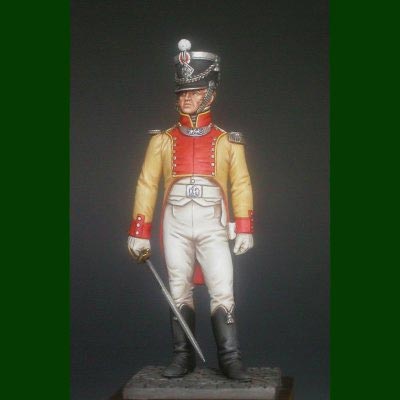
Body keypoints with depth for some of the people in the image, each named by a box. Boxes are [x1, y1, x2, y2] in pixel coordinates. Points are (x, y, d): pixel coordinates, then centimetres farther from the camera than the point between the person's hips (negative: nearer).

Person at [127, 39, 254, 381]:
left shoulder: (228, 142, 6)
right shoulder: (163, 141, 7)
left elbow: (241, 186, 4)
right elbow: (147, 185, 5)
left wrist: (244, 229, -4)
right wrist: (139, 232, -1)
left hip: (213, 226, -1)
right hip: (176, 227, 2)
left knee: (223, 291, -9)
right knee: (179, 291, 5)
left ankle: (230, 358, -6)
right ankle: (183, 357, 11)